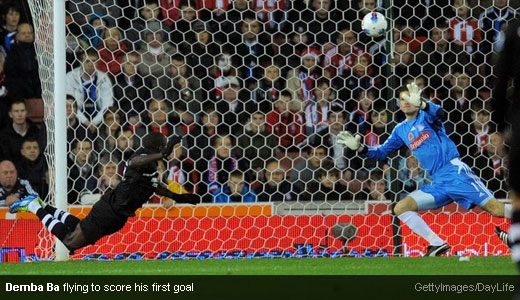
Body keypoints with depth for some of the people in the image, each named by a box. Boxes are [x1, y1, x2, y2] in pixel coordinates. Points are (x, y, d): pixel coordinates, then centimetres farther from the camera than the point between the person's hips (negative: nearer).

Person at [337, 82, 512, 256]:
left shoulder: (426, 116, 1)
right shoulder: (401, 130, 17)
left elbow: (439, 114, -23)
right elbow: (381, 152, 22)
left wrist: (421, 104, -43)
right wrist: (360, 148, 5)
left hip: (455, 172, -6)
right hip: (439, 183, 6)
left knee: (495, 208, -19)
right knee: (400, 208, -4)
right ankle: (437, 244, -4)